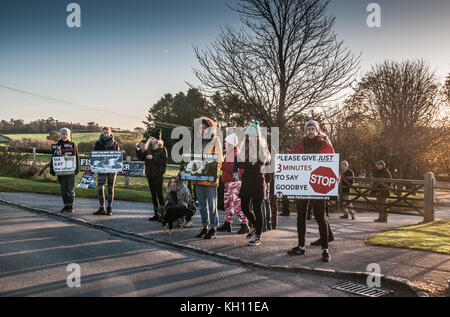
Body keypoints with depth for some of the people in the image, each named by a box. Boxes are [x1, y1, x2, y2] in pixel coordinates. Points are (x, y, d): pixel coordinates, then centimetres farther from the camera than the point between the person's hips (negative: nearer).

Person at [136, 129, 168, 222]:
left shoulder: (162, 149, -8)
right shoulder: (148, 149, 9)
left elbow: (163, 162, -16)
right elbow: (141, 157, 12)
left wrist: (153, 158, -21)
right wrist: (138, 149, -1)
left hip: (159, 175, -6)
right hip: (150, 175, 6)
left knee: (159, 194, -8)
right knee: (153, 195, 10)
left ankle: (162, 213, -2)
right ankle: (156, 214, 18)